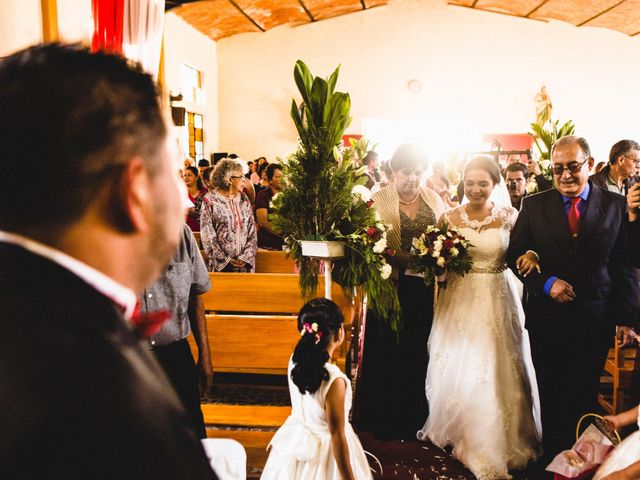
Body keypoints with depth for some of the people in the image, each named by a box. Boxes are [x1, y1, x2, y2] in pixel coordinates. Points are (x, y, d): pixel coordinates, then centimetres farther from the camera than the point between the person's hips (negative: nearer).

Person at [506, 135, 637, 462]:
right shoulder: (534, 205, 0)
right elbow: (515, 255, 2)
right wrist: (545, 282, -13)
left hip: (595, 321, -1)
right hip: (546, 318, 1)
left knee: (582, 397, 6)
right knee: (550, 397, 14)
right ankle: (551, 459, 31)